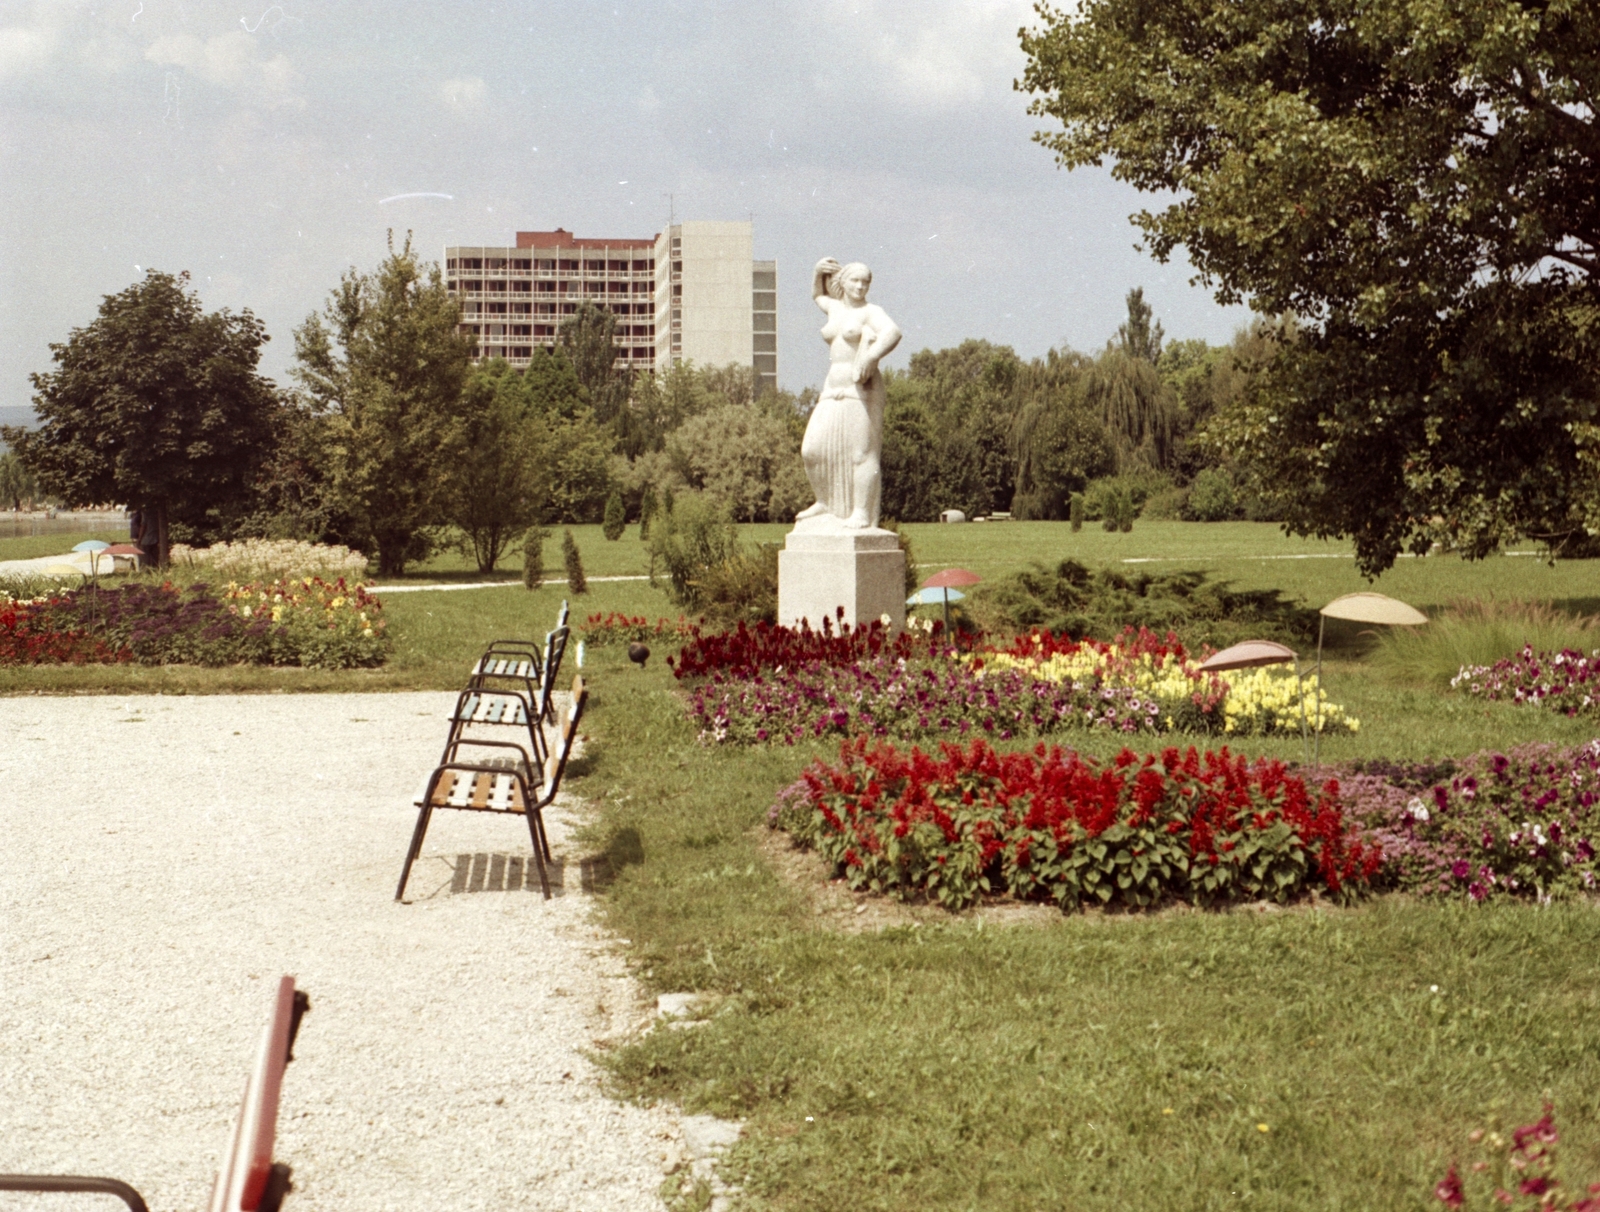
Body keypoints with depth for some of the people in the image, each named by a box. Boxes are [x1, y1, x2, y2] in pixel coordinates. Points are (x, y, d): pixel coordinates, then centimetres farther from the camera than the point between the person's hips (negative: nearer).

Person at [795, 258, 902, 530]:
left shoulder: (871, 312, -2)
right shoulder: (835, 308, 18)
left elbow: (892, 333, -22)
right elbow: (817, 295, 41)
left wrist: (870, 359, -34)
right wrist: (818, 272, 22)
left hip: (861, 390, -6)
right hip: (833, 390, 6)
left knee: (861, 452, -9)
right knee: (813, 448, -3)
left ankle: (862, 514, -8)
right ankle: (826, 504, 12)